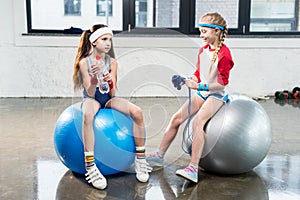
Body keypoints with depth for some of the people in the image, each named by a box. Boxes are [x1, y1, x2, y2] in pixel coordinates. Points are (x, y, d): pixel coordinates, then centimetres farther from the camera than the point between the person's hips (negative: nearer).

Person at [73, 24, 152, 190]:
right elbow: (90, 93, -14)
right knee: (88, 114, -41)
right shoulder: (84, 62, -11)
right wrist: (95, 78, -32)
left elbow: (112, 94, -5)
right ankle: (90, 167, -38)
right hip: (91, 99, -3)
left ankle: (140, 159, -11)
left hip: (108, 99, 4)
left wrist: (110, 82, -27)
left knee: (137, 112, -22)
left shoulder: (112, 62, -2)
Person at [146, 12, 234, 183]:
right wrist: (188, 80, 0)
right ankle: (160, 155, 11)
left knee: (198, 121, -31)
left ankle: (193, 169, -34)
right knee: (177, 118, 0)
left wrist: (201, 86, -27)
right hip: (202, 92, 8)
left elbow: (222, 83, -19)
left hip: (217, 95, -8)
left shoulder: (224, 53, -15)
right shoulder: (203, 50, 10)